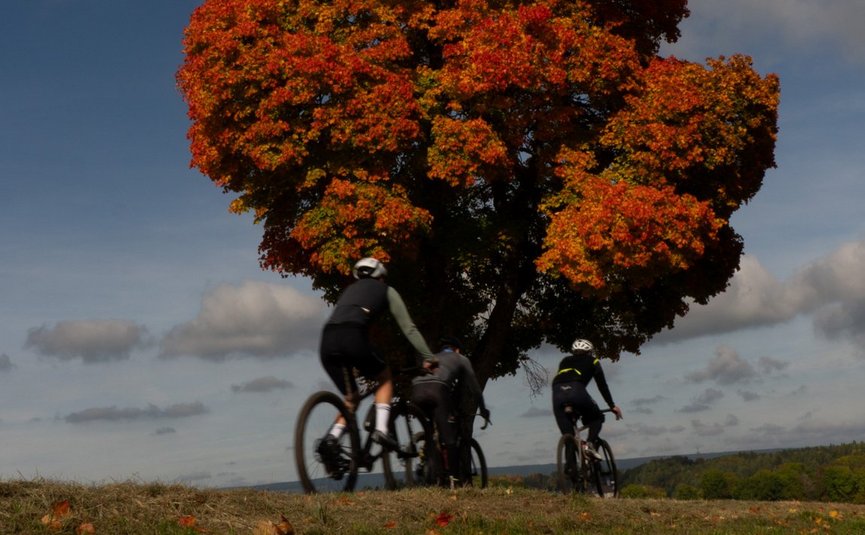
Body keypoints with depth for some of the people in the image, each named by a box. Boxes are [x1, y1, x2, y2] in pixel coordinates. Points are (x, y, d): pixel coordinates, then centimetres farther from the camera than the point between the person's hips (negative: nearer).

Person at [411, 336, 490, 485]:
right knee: (449, 434, -1)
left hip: (417, 389, 5)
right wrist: (483, 409, 37)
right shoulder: (461, 359, 30)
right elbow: (474, 386, 26)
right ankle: (453, 475, -6)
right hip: (438, 388, -5)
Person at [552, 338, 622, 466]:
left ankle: (570, 466, -2)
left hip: (557, 394, 3)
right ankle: (591, 444, -3)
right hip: (576, 391, -3)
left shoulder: (565, 361, 36)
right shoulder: (592, 361, 27)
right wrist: (612, 406, 25)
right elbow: (602, 385, 21)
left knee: (567, 435, 10)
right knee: (596, 418, 22)